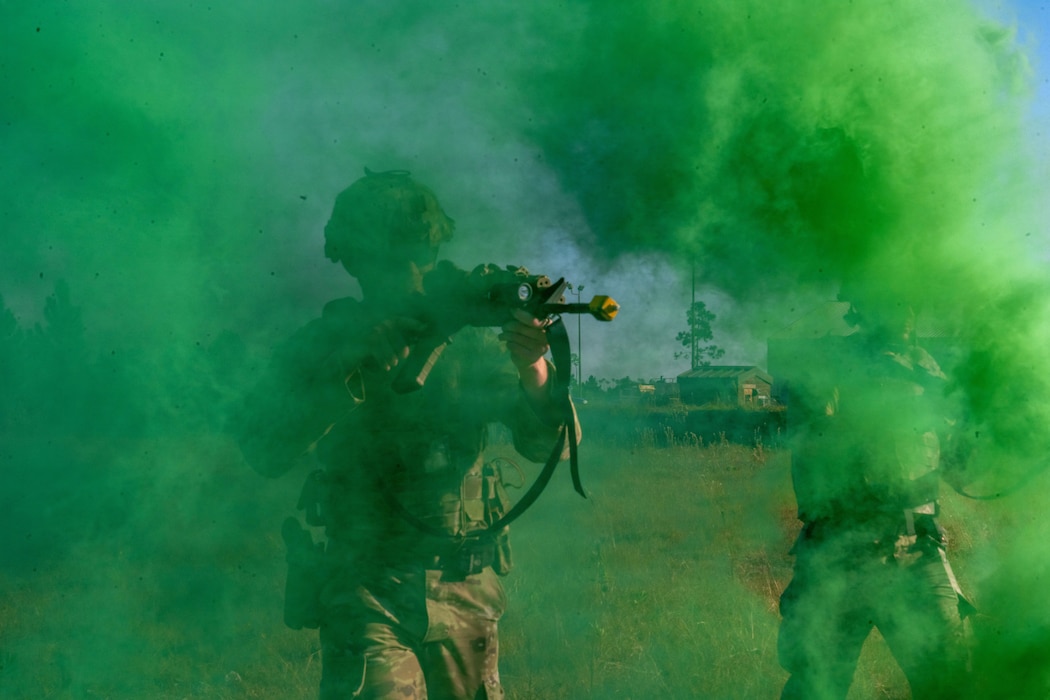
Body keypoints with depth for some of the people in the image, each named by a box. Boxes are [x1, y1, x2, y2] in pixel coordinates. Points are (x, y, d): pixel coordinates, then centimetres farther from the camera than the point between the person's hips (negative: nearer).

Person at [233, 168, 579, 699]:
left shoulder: (470, 343, 3)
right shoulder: (320, 347, 0)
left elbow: (551, 444, -7)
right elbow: (264, 451, -14)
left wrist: (533, 371, -29)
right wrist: (352, 363, -23)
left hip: (463, 592, 3)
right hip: (363, 591, -3)